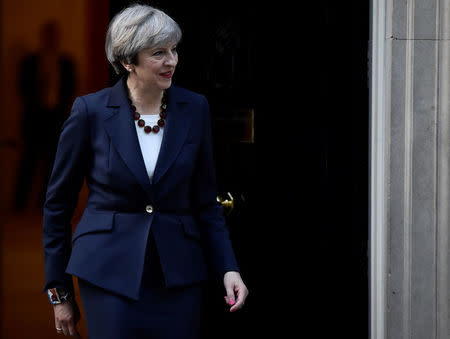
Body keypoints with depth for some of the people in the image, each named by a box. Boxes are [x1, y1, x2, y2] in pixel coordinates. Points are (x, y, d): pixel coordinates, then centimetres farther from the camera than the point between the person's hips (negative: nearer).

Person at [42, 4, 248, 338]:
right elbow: (58, 202, 2)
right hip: (111, 273, -2)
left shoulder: (194, 109, 2)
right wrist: (59, 292, 4)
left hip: (178, 278, 3)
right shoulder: (91, 111, -6)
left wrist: (228, 269, -4)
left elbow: (205, 201, 9)